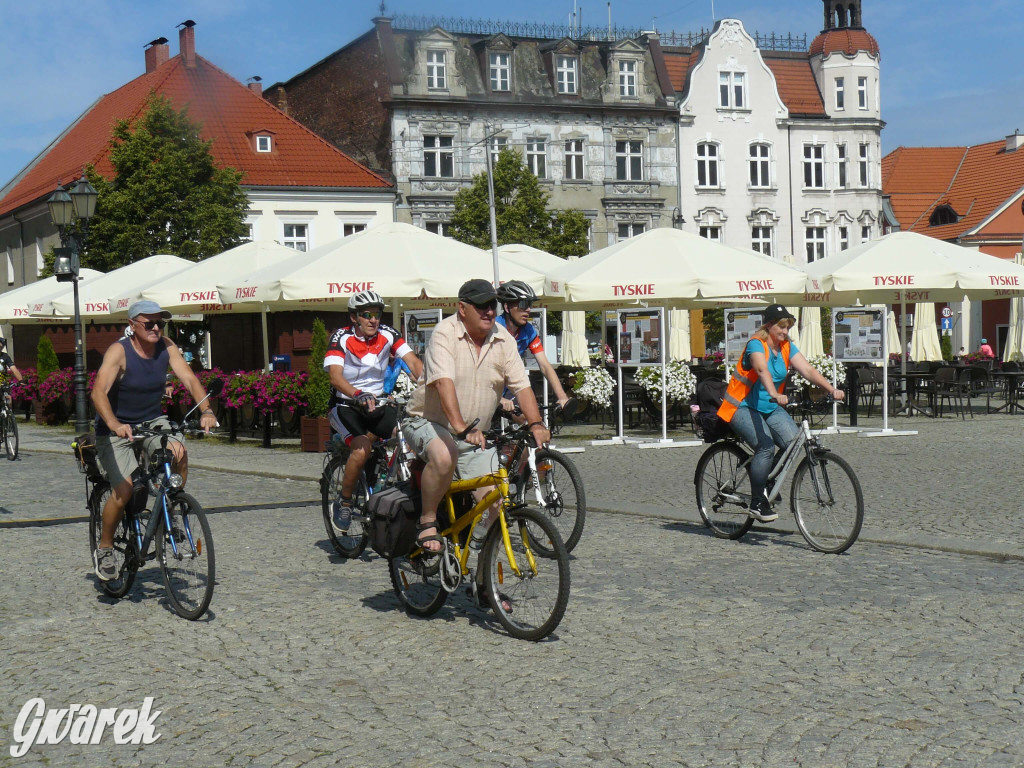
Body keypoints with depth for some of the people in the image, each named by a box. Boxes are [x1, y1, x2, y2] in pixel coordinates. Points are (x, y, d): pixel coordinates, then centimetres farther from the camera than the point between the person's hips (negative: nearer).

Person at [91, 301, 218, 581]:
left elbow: (190, 379, -15)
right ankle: (104, 549, 7)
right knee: (124, 491, -18)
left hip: (153, 421, 4)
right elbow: (98, 392, -33)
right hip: (117, 428, -4)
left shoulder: (166, 347, -8)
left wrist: (206, 411, -33)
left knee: (179, 454, -26)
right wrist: (114, 425, -51)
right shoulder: (119, 351, -21)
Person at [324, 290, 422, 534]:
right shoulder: (342, 338, -13)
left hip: (378, 404, 4)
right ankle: (343, 503, -8)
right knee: (362, 449, -29)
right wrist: (358, 395, -46)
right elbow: (335, 376, -26)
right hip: (346, 405, -4)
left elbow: (413, 362, -11)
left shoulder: (388, 335, -2)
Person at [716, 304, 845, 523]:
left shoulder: (787, 347, 2)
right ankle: (757, 503, -14)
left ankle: (769, 482, 7)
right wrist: (775, 394, -54)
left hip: (769, 408, 7)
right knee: (766, 446, -27)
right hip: (742, 407, -6)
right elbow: (762, 370, -36)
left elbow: (808, 370, -10)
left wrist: (831, 389, -25)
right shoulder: (756, 345, -17)